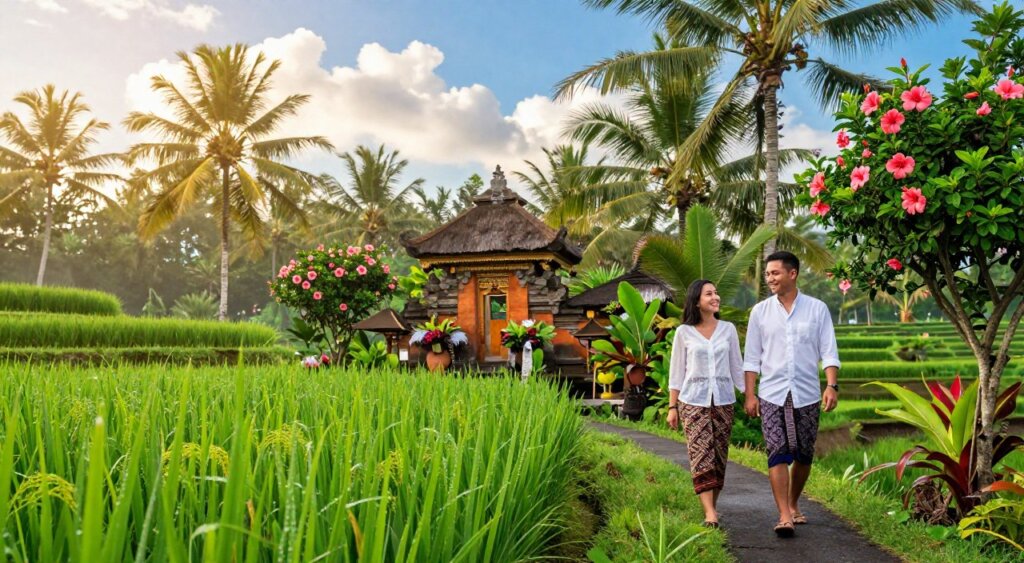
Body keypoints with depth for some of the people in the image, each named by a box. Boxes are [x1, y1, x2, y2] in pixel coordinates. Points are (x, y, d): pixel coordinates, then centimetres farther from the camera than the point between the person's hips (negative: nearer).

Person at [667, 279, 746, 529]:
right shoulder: (684, 332, 1)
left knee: (719, 456, 6)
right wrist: (672, 407, 2)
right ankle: (710, 513, -13)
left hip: (723, 400, 2)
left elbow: (737, 367, 11)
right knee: (701, 455, -10)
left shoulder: (728, 329, 7)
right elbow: (676, 372, 5)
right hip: (693, 400, -2)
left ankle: (712, 506, 20)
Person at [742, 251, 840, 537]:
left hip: (807, 394, 1)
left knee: (804, 455, 9)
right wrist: (750, 394, 0)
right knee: (778, 454, -10)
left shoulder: (817, 309, 2)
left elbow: (828, 352, 0)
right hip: (772, 395, 0)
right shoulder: (760, 311, 5)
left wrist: (832, 386, -12)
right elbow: (752, 357, 6)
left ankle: (793, 505, 29)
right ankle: (785, 517, -11)